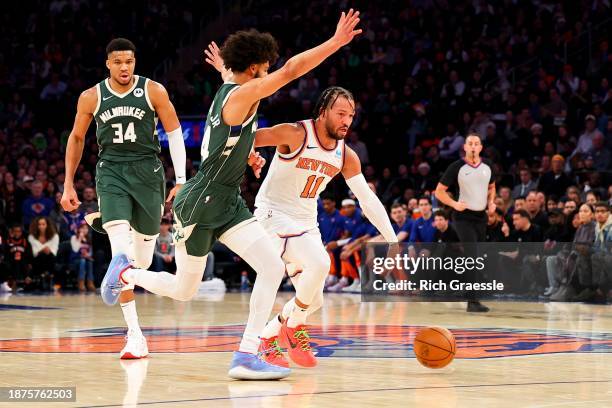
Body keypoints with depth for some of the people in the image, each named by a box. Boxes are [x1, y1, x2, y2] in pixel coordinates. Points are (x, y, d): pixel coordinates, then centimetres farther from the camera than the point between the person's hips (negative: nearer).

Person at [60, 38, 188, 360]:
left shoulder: (154, 91, -3)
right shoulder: (91, 97, 1)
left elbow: (174, 133, 3)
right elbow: (76, 138, 14)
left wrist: (181, 181, -3)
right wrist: (68, 185, 13)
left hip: (147, 170, 1)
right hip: (111, 172, -1)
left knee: (142, 260, 4)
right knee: (121, 252, -19)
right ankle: (134, 334, -18)